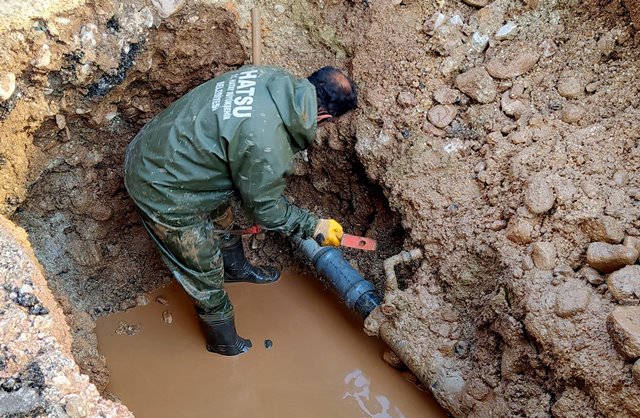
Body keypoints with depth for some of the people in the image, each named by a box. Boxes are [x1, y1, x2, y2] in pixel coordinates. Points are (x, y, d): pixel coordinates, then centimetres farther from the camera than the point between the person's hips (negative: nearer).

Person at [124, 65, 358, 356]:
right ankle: (224, 343, 40)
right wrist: (313, 226, -2)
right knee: (205, 275, 13)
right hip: (163, 192, -8)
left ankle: (237, 269, 63)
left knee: (221, 221, 32)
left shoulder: (272, 77, -10)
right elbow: (264, 208, -15)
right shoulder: (267, 147, -34)